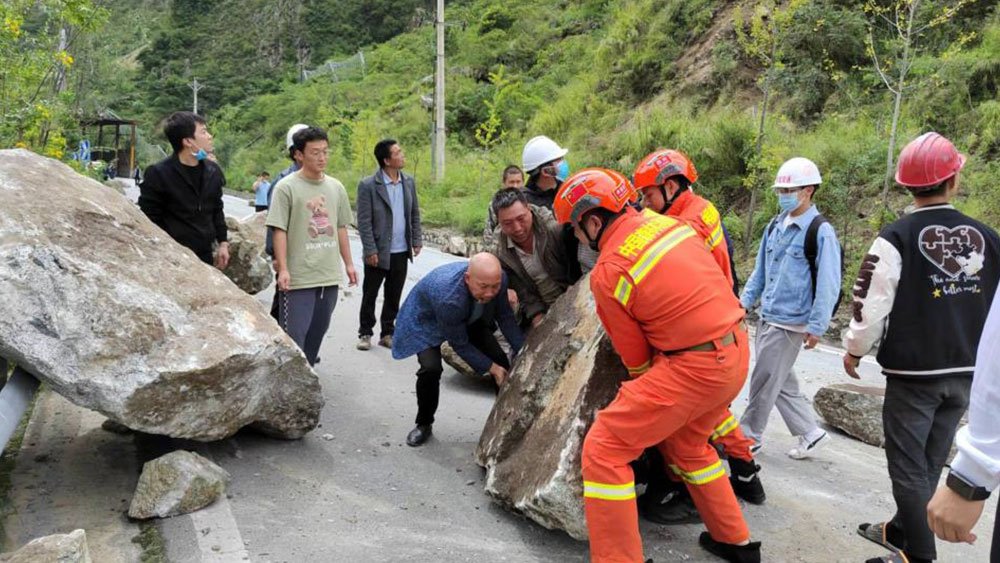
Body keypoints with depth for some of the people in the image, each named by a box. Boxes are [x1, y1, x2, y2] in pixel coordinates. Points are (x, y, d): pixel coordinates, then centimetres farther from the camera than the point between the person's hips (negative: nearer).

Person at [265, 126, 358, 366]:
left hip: (330, 275, 6)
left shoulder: (336, 187, 9)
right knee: (294, 333, -1)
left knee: (318, 330, 14)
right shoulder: (286, 188, -7)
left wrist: (348, 264, 16)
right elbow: (279, 231, -9)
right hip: (298, 276, -5)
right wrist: (282, 269, -15)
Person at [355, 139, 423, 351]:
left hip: (401, 252, 5)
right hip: (378, 252, -4)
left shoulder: (408, 182, 5)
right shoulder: (368, 186, -11)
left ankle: (387, 333, 24)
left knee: (393, 296, 12)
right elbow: (364, 222, -11)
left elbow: (415, 214, 12)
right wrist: (370, 250, -14)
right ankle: (365, 333, 23)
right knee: (370, 295, 9)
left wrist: (417, 240, 5)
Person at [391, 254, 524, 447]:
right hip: (427, 320, -5)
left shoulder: (499, 279, -30)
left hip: (470, 318, 6)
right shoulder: (448, 298, -45)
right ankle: (424, 424, 1)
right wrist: (491, 368, -24)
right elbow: (460, 345, -28)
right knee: (431, 368, -26)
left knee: (500, 360, -2)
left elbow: (505, 316, -9)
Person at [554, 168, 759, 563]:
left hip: (695, 366, -8)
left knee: (604, 449, -1)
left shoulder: (607, 274, -14)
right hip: (737, 351, 9)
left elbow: (636, 358, -4)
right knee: (687, 445, 30)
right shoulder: (665, 221, 5)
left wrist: (645, 390, 18)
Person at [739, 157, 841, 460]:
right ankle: (810, 432, 28)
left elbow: (828, 284, -14)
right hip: (766, 318, 7)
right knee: (783, 382, 14)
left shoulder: (821, 231, -12)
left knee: (764, 381, 0)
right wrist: (746, 301, 12)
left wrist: (817, 326, -15)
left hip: (790, 323, -7)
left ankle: (749, 437, 14)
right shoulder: (775, 226, 11)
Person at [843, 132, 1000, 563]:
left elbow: (872, 302, -13)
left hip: (913, 371, -5)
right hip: (965, 372, 6)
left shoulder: (897, 238, -13)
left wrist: (854, 349, 3)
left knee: (908, 464, 4)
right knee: (929, 462, 16)